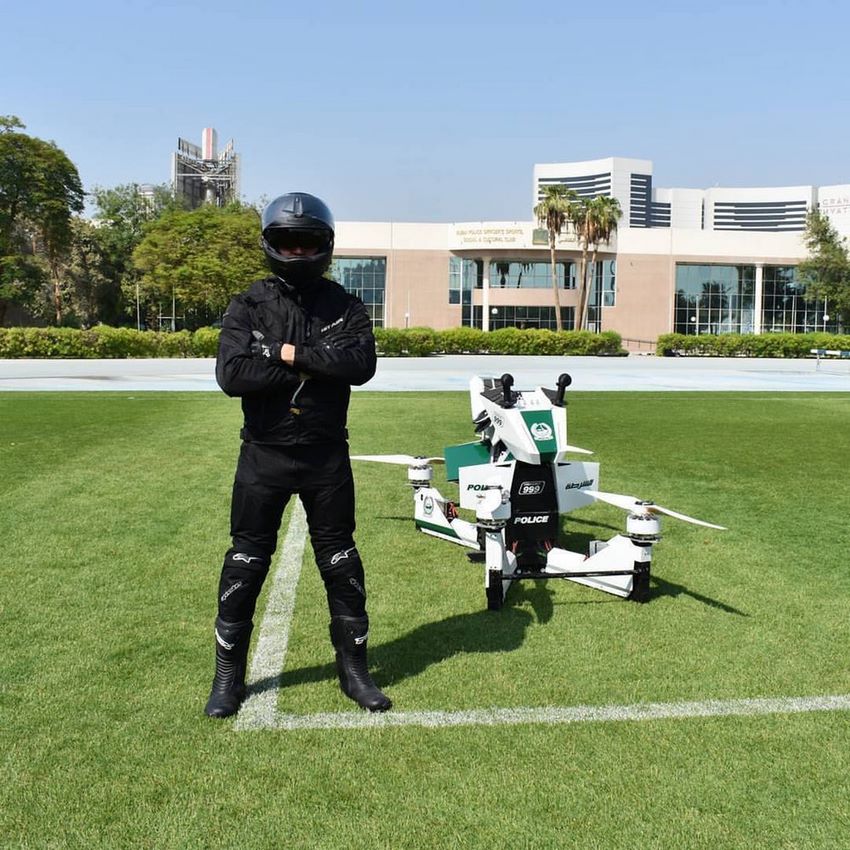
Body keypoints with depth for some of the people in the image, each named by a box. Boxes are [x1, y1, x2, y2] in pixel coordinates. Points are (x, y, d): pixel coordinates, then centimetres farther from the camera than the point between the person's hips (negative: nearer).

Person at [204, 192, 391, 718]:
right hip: (264, 455, 0)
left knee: (341, 562, 9)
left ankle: (354, 668, 25)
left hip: (326, 456, 1)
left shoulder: (344, 307, 1)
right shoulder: (249, 306, -1)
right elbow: (232, 374, -18)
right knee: (246, 562, 8)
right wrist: (316, 368, -17)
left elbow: (361, 364, -17)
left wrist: (294, 353, -18)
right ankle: (229, 674, 24)